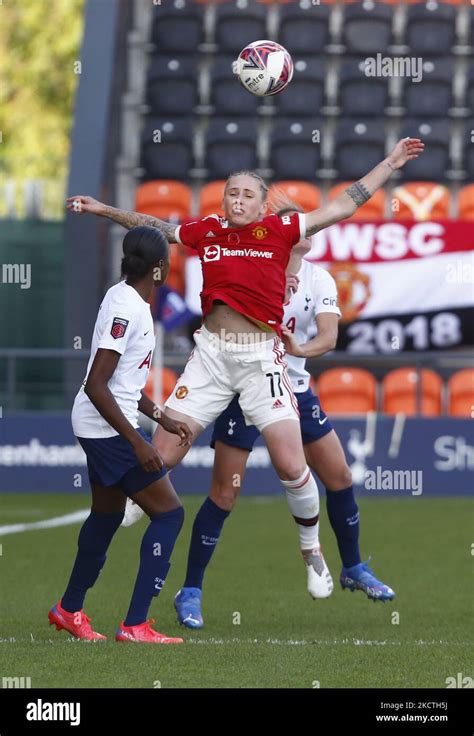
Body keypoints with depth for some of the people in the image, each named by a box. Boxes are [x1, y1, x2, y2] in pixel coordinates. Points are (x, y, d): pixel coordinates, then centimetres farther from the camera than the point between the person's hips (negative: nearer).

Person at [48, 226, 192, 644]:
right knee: (168, 513, -6)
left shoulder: (127, 300, 9)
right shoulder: (126, 308, -21)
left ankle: (70, 609, 40)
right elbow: (96, 385, -25)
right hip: (107, 426, -10)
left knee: (108, 514, 24)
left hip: (99, 426, 10)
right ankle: (135, 626, -7)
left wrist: (161, 418, 21)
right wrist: (136, 441, -24)